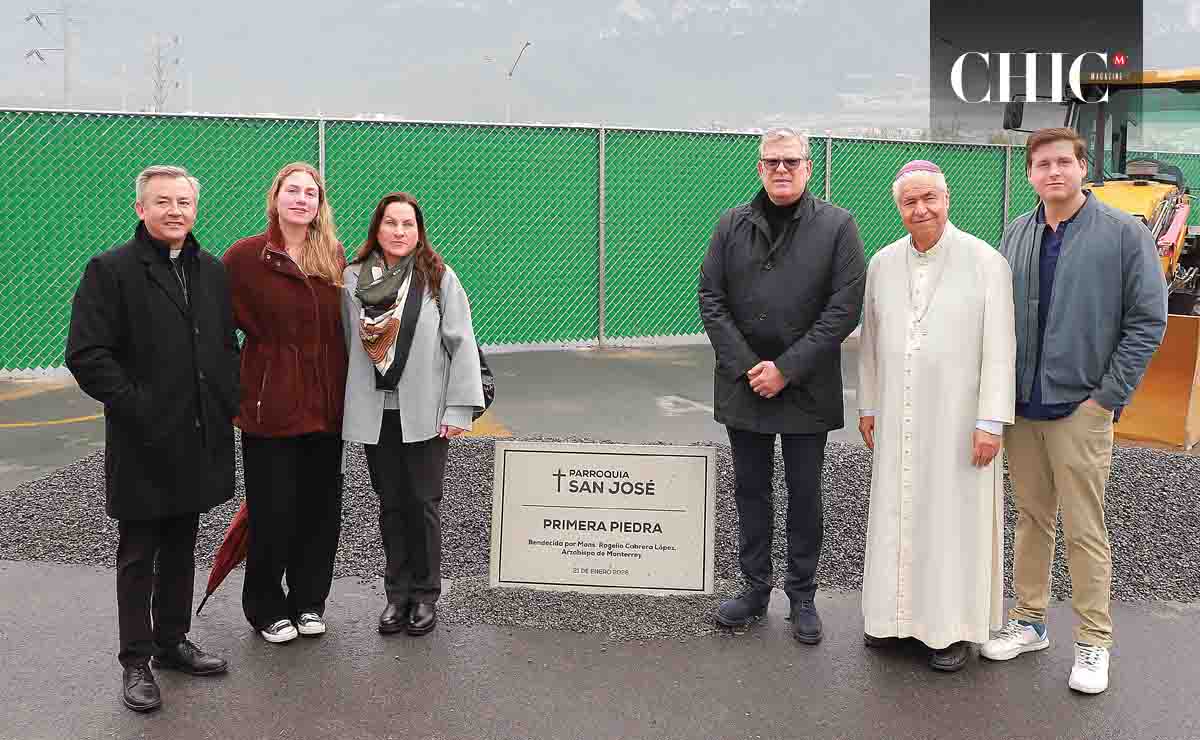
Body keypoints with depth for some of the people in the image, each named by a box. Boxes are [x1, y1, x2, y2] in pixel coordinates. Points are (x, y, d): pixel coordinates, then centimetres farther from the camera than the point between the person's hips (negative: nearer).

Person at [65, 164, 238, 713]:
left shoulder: (211, 271, 11)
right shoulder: (110, 270, -7)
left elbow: (227, 345, 19)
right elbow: (86, 355, -13)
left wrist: (229, 400, 6)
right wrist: (136, 406, -17)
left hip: (200, 440, 6)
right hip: (144, 444, -5)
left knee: (181, 549, 17)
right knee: (138, 556, 5)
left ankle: (172, 642, 31)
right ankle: (135, 662, 15)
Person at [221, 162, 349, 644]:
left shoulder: (333, 256, 6)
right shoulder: (245, 256, -6)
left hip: (325, 404, 4)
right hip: (271, 404, -4)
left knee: (320, 508, 10)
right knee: (272, 512, 3)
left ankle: (308, 603, 26)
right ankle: (267, 609, 20)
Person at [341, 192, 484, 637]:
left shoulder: (439, 278, -4)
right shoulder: (354, 279, 4)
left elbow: (461, 344, -4)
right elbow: (347, 343, 9)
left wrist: (458, 409, -8)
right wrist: (348, 405, 7)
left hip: (424, 412, -2)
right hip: (374, 412, 3)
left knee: (423, 503, 4)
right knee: (391, 505, 11)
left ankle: (425, 595, 18)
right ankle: (398, 593, 23)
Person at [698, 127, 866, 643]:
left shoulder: (837, 226, -3)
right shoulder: (732, 226, 4)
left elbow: (844, 308, -9)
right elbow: (711, 299, 1)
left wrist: (786, 369, -14)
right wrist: (746, 366, -10)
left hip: (807, 391, -2)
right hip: (743, 384, 3)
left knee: (805, 495, 7)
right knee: (750, 490, 11)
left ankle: (802, 596, 20)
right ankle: (755, 589, 24)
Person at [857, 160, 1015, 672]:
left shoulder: (985, 262, -9)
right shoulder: (883, 264, 4)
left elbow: (999, 348, -10)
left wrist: (992, 421, -14)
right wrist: (868, 406, 12)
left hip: (958, 417, -4)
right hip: (899, 418, 4)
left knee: (956, 515, 4)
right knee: (898, 510, 11)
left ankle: (957, 625, 17)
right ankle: (901, 611, 26)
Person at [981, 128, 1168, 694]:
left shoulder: (1124, 234, -5)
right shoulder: (1016, 234, 7)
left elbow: (1148, 320, -6)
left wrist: (1108, 396, -9)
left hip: (1080, 408, -4)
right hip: (1021, 406, 4)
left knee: (1084, 529, 1)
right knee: (1030, 518, 14)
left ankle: (1094, 642, 13)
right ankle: (1029, 621, 27)